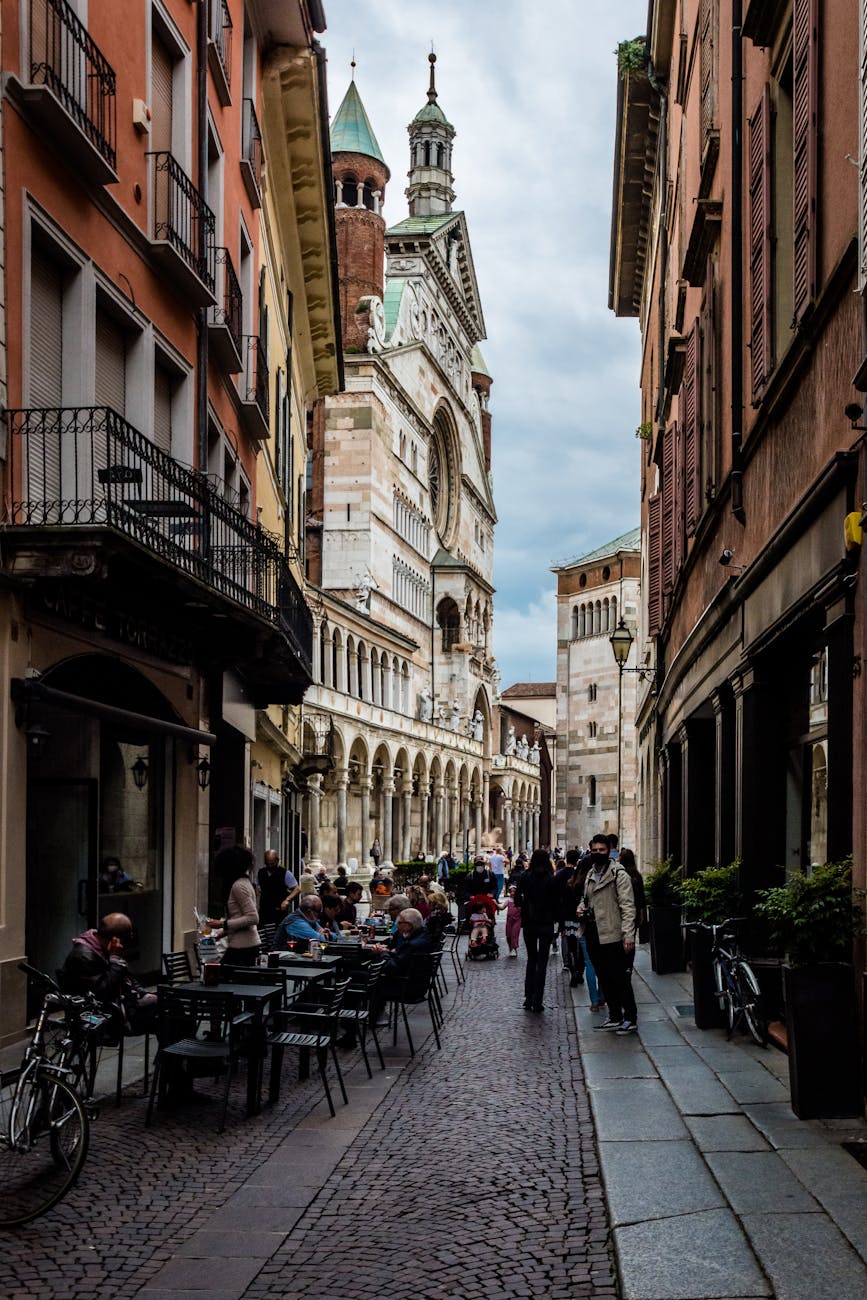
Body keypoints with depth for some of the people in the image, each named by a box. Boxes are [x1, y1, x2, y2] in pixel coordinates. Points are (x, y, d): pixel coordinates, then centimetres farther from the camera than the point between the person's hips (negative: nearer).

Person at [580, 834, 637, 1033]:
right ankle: (614, 1017, 23)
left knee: (620, 979, -3)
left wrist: (629, 935, -22)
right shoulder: (590, 874, 15)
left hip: (611, 935, -8)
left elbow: (627, 906, -15)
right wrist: (581, 906, 7)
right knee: (605, 979, 14)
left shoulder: (618, 874, -10)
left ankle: (630, 1019, 4)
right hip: (593, 934, 8)